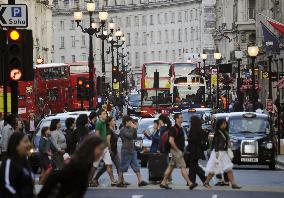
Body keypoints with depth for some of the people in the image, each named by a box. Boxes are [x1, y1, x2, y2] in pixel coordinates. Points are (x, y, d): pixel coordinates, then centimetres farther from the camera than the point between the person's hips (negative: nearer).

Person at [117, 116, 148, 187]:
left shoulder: (129, 129, 16)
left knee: (136, 166, 4)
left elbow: (135, 136, 14)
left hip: (132, 150, 9)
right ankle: (119, 182, 4)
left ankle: (140, 181, 3)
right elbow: (130, 135, -22)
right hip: (126, 150, -9)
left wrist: (135, 129, 5)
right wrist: (133, 128, -12)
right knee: (123, 167, -3)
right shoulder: (123, 129, -10)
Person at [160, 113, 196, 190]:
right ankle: (190, 184, -12)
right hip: (176, 150, -10)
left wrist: (182, 149, 15)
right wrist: (178, 150, -19)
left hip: (179, 150, 10)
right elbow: (171, 141, -22)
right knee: (183, 167, -10)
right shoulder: (173, 129, -15)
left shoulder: (180, 128, 15)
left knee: (171, 166, 11)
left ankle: (163, 183, 16)